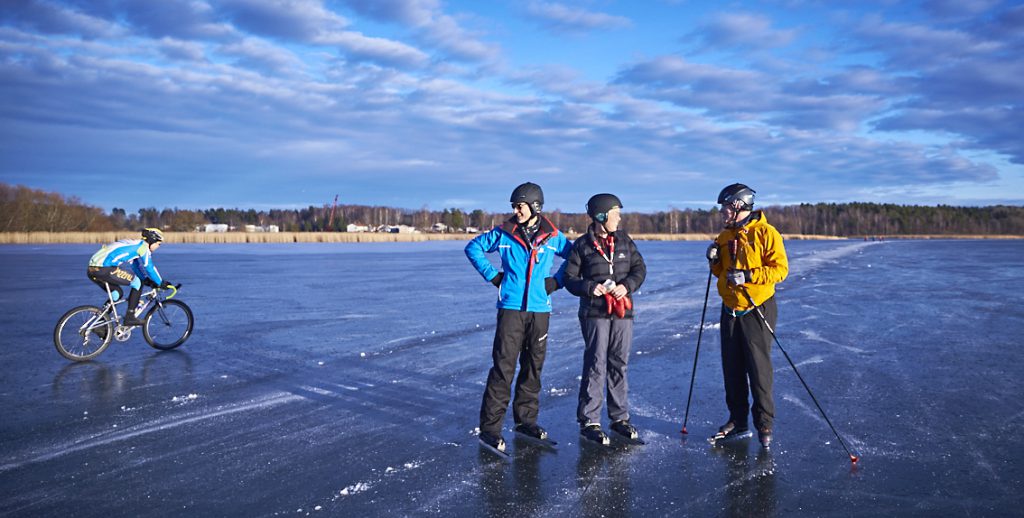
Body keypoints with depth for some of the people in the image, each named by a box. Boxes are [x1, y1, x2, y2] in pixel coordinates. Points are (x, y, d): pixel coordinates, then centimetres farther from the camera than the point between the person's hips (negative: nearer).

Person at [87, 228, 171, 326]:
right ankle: (129, 317, 0)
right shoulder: (143, 245, 0)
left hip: (92, 270, 10)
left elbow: (136, 266, 36)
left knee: (117, 294, 24)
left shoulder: (133, 244, 28)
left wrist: (148, 281, 29)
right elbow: (149, 267, -4)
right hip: (105, 269, -10)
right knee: (137, 283, 1)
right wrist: (161, 283, 5)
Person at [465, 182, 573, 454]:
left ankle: (526, 419, 25)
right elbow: (473, 247, 9)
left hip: (540, 311, 3)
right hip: (511, 309, -3)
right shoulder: (504, 233, 0)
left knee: (533, 366, 11)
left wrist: (557, 281, 4)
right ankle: (490, 427, -2)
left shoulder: (552, 236, 4)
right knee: (503, 366, -7)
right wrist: (491, 275, 0)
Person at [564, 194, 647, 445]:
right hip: (595, 313, -4)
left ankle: (619, 417, 21)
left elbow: (639, 269, 8)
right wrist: (590, 287, -17)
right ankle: (588, 421, 4)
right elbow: (570, 278, 0)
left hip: (623, 311, 4)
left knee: (619, 364, 10)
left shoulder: (624, 240, 9)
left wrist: (626, 286, -10)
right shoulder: (582, 245, -1)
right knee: (595, 365, -4)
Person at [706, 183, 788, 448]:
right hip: (730, 310, 7)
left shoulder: (765, 233, -10)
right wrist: (715, 262, -2)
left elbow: (780, 269, -15)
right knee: (732, 368, 11)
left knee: (759, 368, -1)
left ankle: (764, 422, 12)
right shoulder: (725, 237, 12)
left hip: (757, 310, -7)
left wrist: (748, 275, -24)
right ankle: (737, 419, 22)